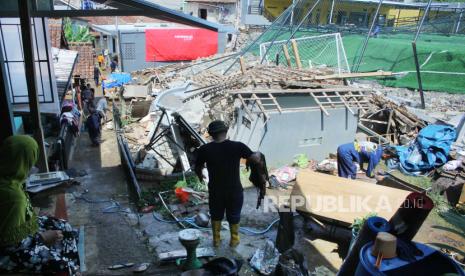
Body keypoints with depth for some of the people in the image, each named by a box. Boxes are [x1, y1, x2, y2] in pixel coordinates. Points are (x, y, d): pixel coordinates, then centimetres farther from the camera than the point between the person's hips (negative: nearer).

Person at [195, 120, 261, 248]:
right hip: (235, 191, -1)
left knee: (216, 215, 25)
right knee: (234, 216, 22)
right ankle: (234, 240, 40)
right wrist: (257, 154, 10)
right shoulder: (237, 146, -19)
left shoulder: (204, 150, -14)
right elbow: (257, 160, -13)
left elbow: (197, 168, 2)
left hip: (215, 191, 1)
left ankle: (216, 240, 41)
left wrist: (200, 176, 24)